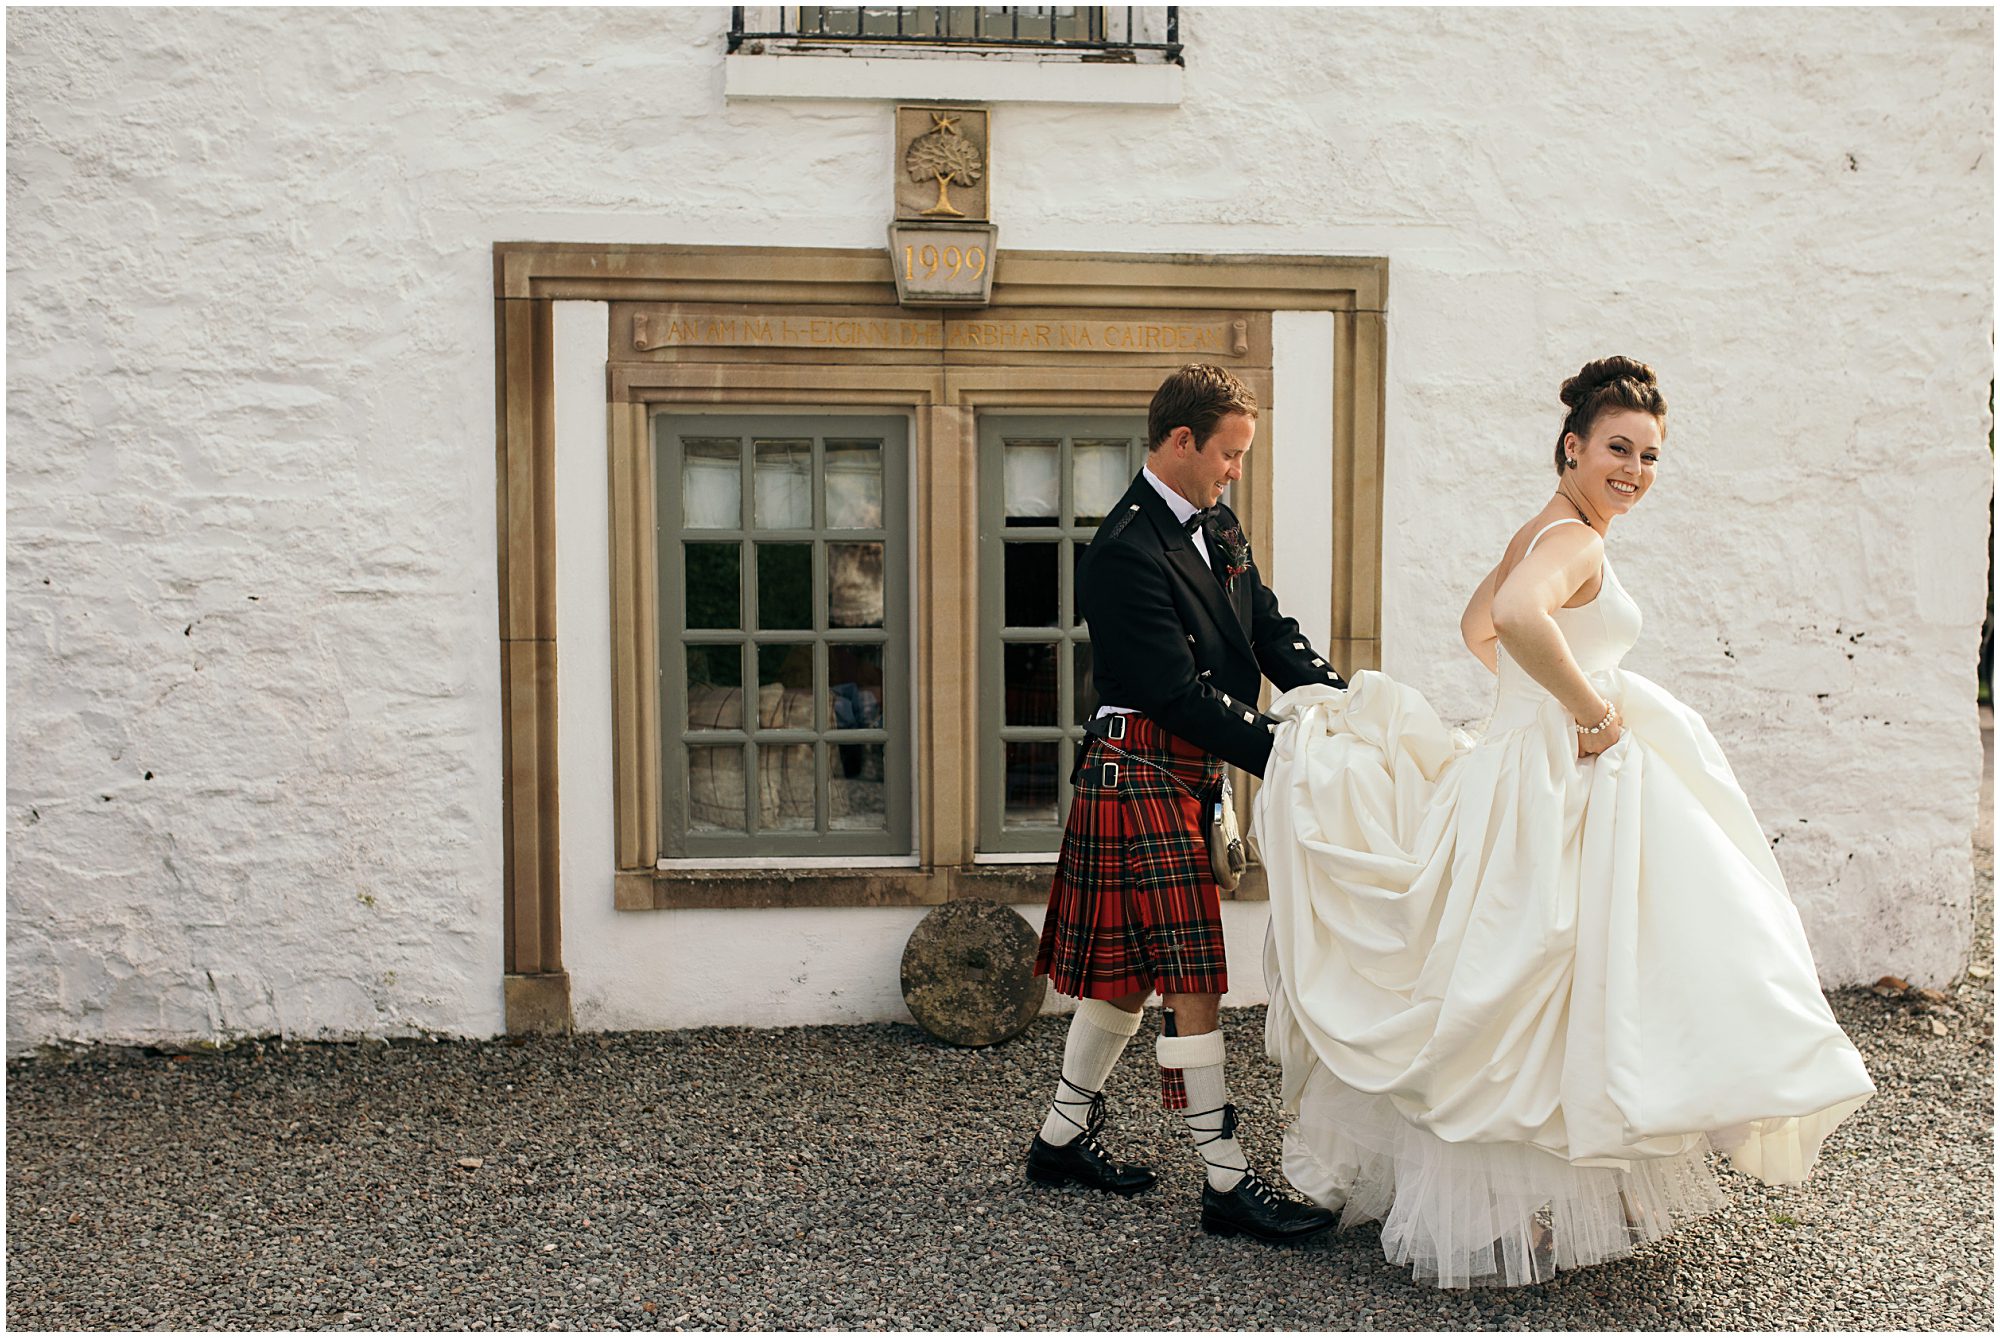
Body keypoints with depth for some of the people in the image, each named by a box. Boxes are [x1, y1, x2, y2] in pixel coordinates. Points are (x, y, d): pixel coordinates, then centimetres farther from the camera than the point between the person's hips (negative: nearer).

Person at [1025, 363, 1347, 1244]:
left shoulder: (1217, 527, 10)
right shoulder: (1126, 552, -19)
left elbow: (1272, 636, 10)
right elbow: (1179, 694, -23)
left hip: (1185, 776, 10)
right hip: (1141, 772, -10)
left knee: (1130, 966, 16)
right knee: (1190, 979, -6)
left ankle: (1063, 1136, 30)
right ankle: (1227, 1181, 2)